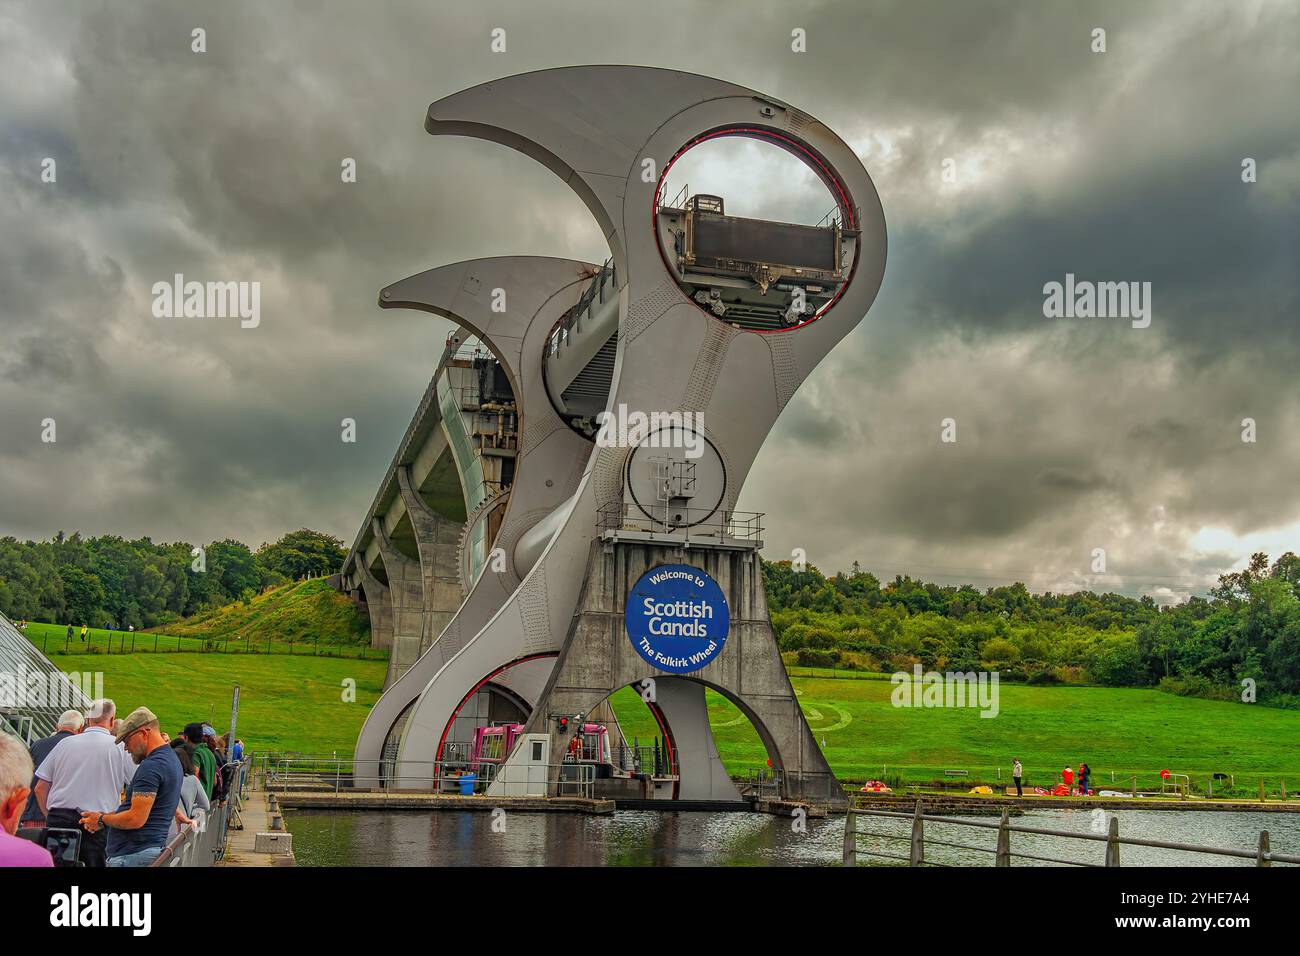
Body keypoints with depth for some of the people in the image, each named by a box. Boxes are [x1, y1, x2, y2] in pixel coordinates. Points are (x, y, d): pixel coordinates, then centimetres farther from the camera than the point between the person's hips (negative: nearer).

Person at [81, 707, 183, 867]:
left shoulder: (151, 766, -17)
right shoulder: (171, 758, 16)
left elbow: (136, 819, -21)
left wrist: (102, 820, -5)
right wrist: (105, 816, 15)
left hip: (133, 855, -10)